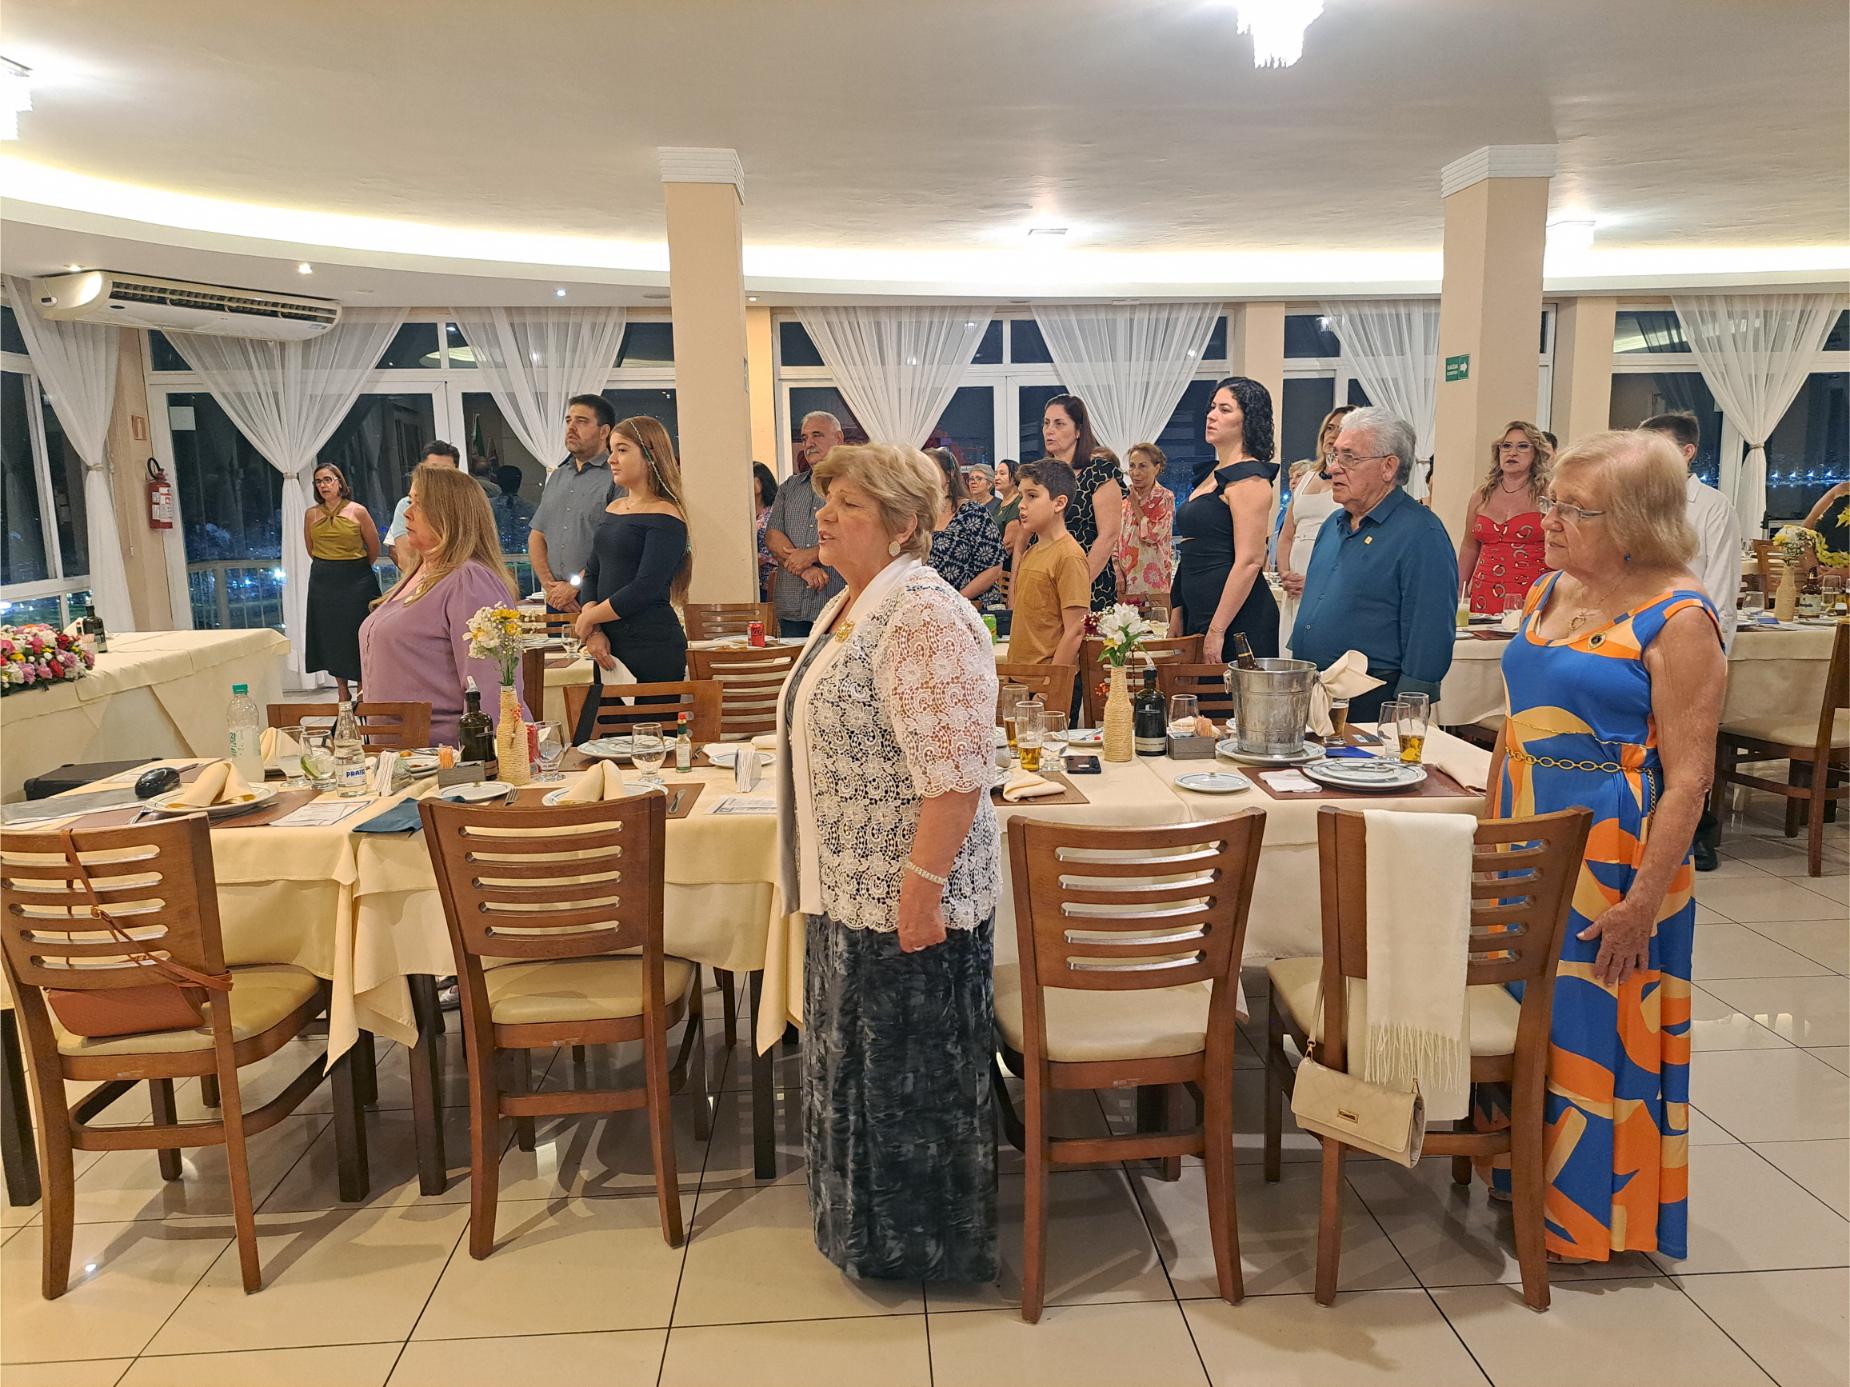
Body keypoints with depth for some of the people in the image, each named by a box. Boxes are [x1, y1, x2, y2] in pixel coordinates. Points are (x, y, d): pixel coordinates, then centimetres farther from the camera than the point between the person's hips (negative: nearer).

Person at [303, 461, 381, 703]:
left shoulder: (357, 511, -5)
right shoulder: (311, 514, 4)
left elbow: (374, 548, 3)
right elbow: (311, 550, 16)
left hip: (357, 581, -3)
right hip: (323, 582, 3)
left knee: (358, 637, -1)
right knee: (331, 637, 7)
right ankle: (343, 694, 16)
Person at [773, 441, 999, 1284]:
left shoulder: (924, 620, -21)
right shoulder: (847, 607, 11)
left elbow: (956, 773, -26)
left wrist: (921, 885, -25)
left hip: (905, 898, -10)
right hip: (848, 890, 10)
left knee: (915, 1076, 8)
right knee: (858, 1063, 22)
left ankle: (927, 1245, 29)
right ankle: (876, 1229, 41)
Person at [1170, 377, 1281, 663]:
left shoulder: (1248, 479, -11)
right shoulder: (1210, 474, 17)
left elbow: (1250, 561, -18)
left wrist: (1216, 630, -20)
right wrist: (1177, 612, 16)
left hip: (1237, 617, -9)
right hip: (1199, 613, 9)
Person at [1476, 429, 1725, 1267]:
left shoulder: (1677, 619, -14)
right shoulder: (1548, 593, 8)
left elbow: (1687, 776, -16)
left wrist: (1643, 901, -19)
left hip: (1611, 857, -7)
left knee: (1594, 1033, 5)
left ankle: (1590, 1211, 25)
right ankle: (1528, 1178, 36)